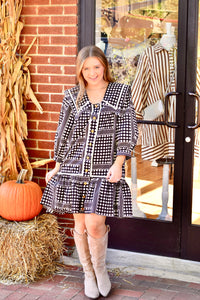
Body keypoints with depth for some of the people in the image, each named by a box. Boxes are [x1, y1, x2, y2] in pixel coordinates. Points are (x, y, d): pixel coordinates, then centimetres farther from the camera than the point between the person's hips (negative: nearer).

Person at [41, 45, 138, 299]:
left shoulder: (120, 92, 3)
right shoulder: (72, 97, 7)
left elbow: (128, 131, 0)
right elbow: (63, 135, 12)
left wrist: (118, 163, -10)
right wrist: (56, 168, 12)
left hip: (105, 171, -2)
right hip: (75, 170, 2)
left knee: (94, 225, -9)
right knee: (80, 224, 7)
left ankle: (101, 270, 18)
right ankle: (88, 274, 26)